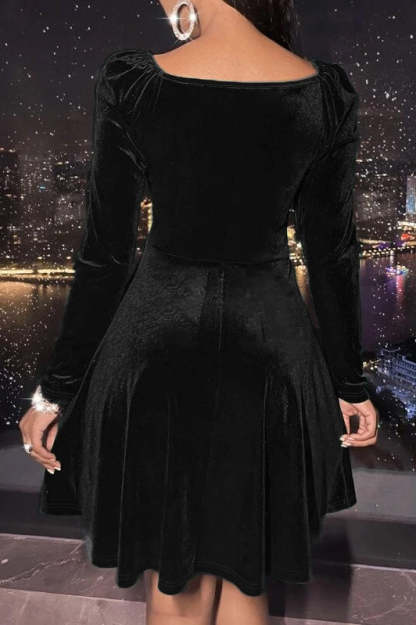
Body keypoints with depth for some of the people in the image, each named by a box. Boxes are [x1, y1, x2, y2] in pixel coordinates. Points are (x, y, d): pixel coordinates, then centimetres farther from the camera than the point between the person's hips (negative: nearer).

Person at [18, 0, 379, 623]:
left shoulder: (130, 83, -9)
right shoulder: (326, 92, -4)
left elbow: (104, 254, -8)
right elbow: (333, 254, 0)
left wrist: (56, 389, 3)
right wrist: (350, 383, 11)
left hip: (157, 352, -1)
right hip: (268, 357, 2)